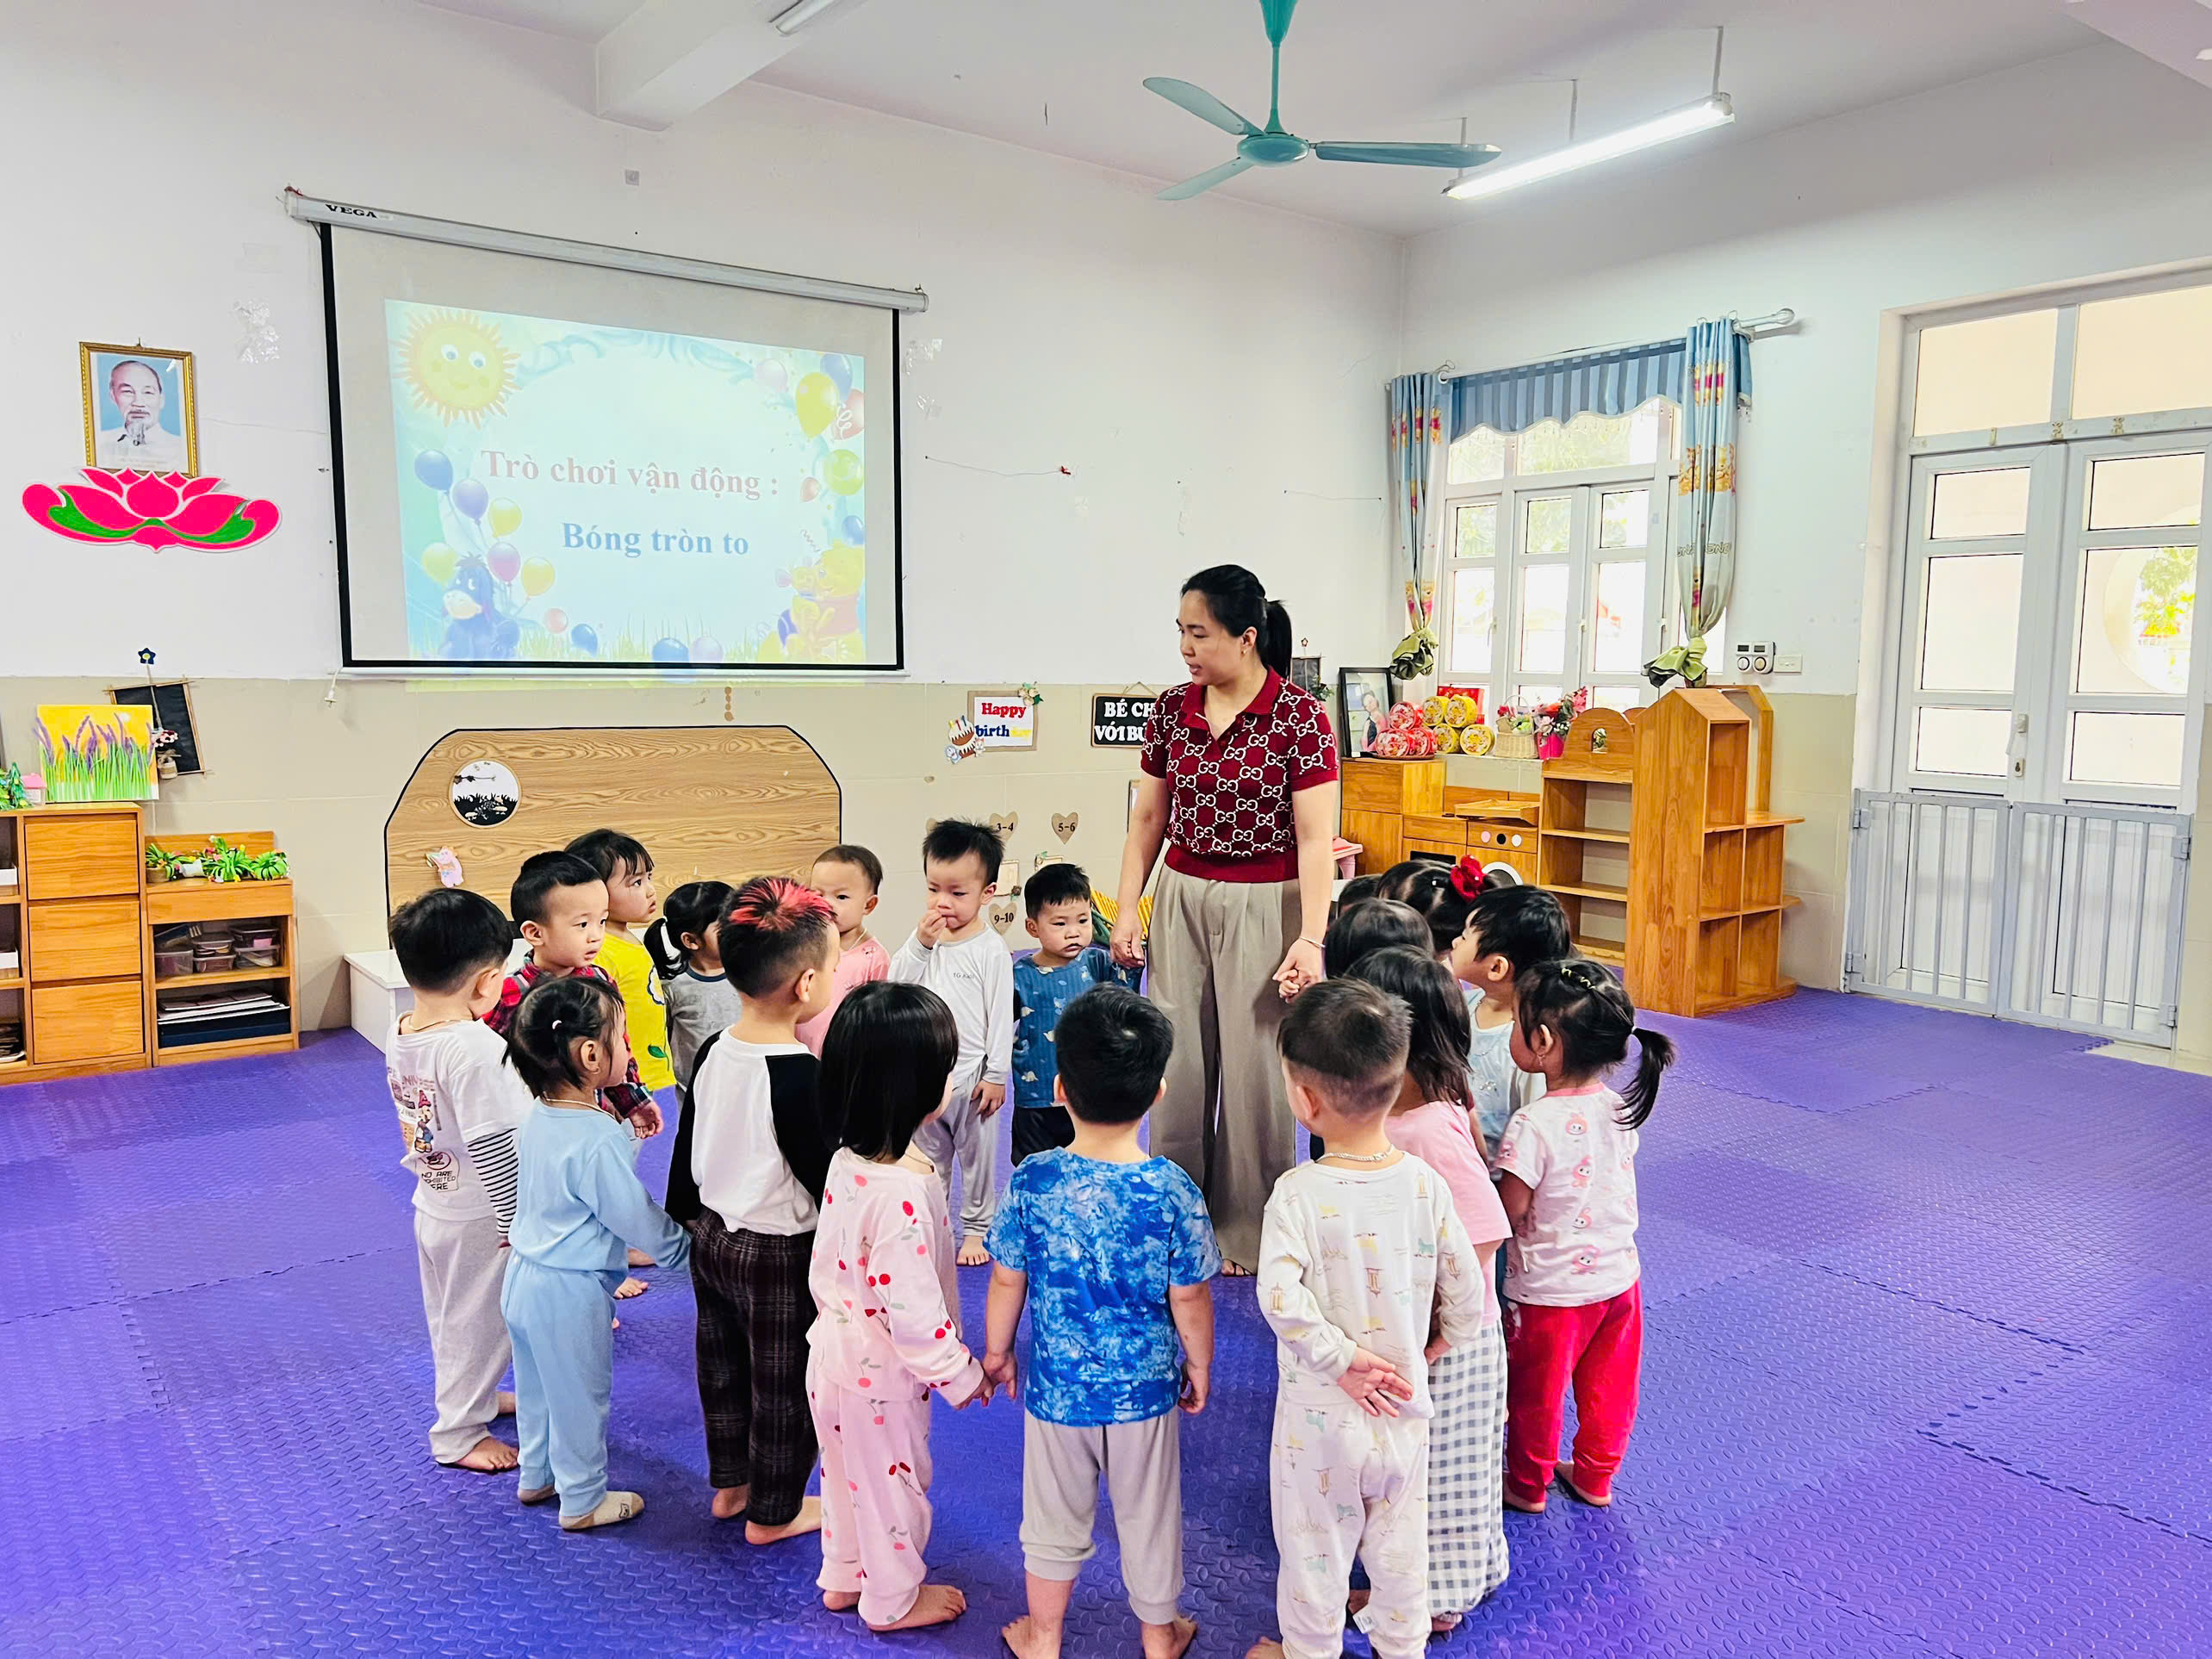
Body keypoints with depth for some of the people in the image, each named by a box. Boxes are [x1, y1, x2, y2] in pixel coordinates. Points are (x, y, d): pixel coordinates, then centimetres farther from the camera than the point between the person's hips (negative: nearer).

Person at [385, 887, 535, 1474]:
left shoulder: (399, 1035, -3)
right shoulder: (475, 1049, -30)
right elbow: (494, 1149, -27)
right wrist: (520, 1224, -19)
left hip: (431, 1204, 8)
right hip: (478, 1219, -8)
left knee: (449, 1316, 25)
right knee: (477, 1323, 10)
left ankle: (474, 1397, 45)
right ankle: (459, 1433, 26)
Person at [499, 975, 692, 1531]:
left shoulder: (539, 1118, -3)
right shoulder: (598, 1141, -30)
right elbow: (636, 1218, -20)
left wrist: (627, 1132, 9)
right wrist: (683, 1247, -5)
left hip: (523, 1278, 9)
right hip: (571, 1295, -9)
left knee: (537, 1386, 27)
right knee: (580, 1397, 12)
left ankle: (535, 1476, 47)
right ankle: (583, 1501, 30)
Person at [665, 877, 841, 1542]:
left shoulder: (713, 1051, -5)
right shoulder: (804, 1077, -28)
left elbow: (686, 1149, 7)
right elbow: (829, 1182, -22)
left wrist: (682, 1220, 20)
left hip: (712, 1238, 8)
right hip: (780, 1256, -7)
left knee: (722, 1368, 24)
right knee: (783, 1387, 13)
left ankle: (729, 1485, 43)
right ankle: (773, 1512, 30)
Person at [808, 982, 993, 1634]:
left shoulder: (846, 1163, -8)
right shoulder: (903, 1194, -35)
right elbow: (912, 1311, -30)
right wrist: (963, 1377, -16)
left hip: (833, 1351, 8)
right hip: (881, 1377, -8)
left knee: (848, 1474, 28)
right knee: (893, 1482, 17)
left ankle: (843, 1577, 50)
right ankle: (893, 1599, 40)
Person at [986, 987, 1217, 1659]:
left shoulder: (1031, 1181, -19)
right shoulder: (1174, 1192, -22)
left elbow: (1007, 1281, -7)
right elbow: (1189, 1300, -12)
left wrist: (997, 1351, 11)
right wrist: (1199, 1364, 7)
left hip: (1055, 1385, 1)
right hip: (1145, 1388, 0)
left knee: (1054, 1519, 21)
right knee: (1148, 1518, 21)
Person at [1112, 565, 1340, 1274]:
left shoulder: (1299, 717, -11)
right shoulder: (1171, 711, 3)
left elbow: (1315, 837, -13)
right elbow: (1148, 818, 9)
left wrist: (1311, 938, -19)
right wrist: (1126, 909, 4)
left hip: (1264, 905, -4)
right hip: (1181, 897, 4)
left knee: (1254, 1067, 4)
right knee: (1176, 1063, 9)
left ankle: (1247, 1235, 23)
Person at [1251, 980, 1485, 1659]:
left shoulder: (1299, 1194, -24)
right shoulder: (1426, 1183, -13)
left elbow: (1279, 1299, -32)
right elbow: (1464, 1288, -6)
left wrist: (1343, 1357, -19)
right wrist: (1443, 1342, 12)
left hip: (1321, 1416, -3)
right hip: (1404, 1407, 4)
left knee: (1316, 1541, 18)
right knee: (1399, 1535, 25)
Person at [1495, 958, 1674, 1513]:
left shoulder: (1533, 1125, -29)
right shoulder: (1619, 1108, -8)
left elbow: (1508, 1214, -21)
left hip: (1550, 1293, -6)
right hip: (1619, 1278, 6)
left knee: (1535, 1395, 18)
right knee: (1608, 1390, 24)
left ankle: (1527, 1486, 38)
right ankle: (1595, 1478, 44)